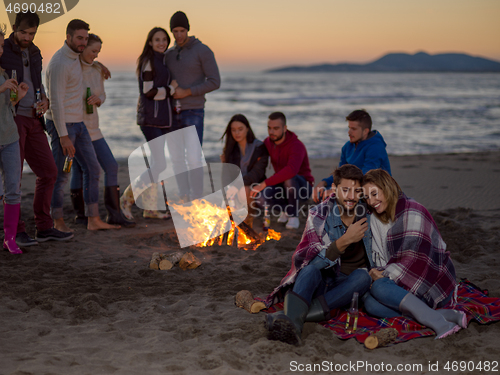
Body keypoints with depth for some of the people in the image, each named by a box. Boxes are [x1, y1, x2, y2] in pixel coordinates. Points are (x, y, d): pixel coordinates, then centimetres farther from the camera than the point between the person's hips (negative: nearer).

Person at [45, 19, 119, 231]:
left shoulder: (74, 57, 9)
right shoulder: (59, 64, -19)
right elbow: (55, 102, -22)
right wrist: (63, 137, -23)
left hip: (77, 124, 9)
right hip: (62, 125, -9)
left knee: (92, 169, 7)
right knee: (60, 176, 0)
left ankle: (94, 220, 11)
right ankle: (58, 223, 12)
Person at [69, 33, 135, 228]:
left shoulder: (97, 69, 8)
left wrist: (97, 99, -9)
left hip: (92, 126, 7)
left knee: (111, 166, 2)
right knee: (79, 170, -2)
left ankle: (114, 214, 6)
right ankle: (81, 214, 12)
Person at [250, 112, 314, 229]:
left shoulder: (296, 146, -26)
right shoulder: (268, 142, -2)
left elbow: (292, 170, -44)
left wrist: (265, 183, -47)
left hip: (302, 187, -5)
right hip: (282, 186, 5)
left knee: (289, 178, -40)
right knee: (264, 198, -28)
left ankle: (293, 216, -19)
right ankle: (286, 208, 5)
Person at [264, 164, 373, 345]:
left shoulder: (368, 213, -4)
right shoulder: (319, 215, -9)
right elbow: (310, 260, -19)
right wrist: (345, 240, -33)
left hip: (351, 285, 1)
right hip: (323, 281, -1)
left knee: (362, 275, -32)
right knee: (310, 269, -33)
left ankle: (296, 312, -43)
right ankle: (292, 323, -61)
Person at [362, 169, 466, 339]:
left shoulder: (412, 212, -12)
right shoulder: (376, 219, 15)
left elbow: (417, 258, -19)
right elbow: (380, 258, 14)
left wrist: (386, 274, -18)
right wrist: (378, 272, -6)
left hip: (433, 282, -8)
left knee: (379, 287, -29)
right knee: (371, 303, -22)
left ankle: (437, 322, -36)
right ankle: (445, 315, -28)